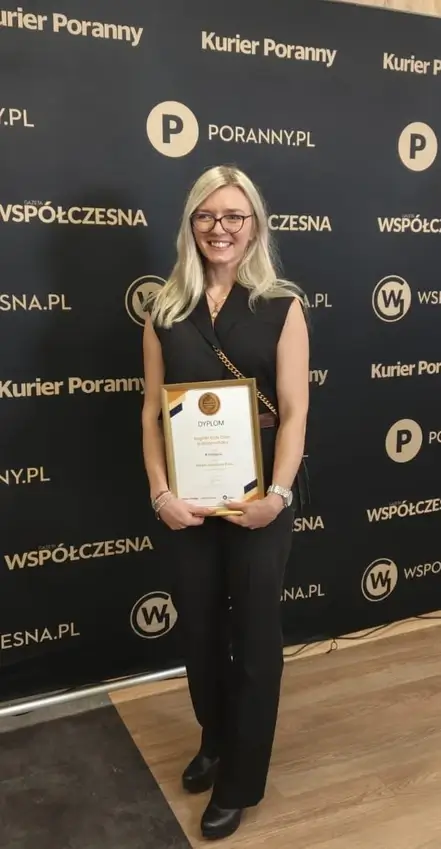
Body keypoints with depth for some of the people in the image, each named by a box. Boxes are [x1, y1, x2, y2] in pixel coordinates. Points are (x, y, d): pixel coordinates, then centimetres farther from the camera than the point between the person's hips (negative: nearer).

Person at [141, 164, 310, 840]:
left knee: (254, 634, 10)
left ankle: (243, 781, 30)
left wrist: (278, 493, -19)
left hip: (259, 500, -2)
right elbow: (152, 410, 0)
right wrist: (161, 492, -10)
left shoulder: (282, 307, -4)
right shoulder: (166, 309, 2)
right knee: (199, 630, 16)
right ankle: (214, 743, 44)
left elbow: (294, 411, -8)